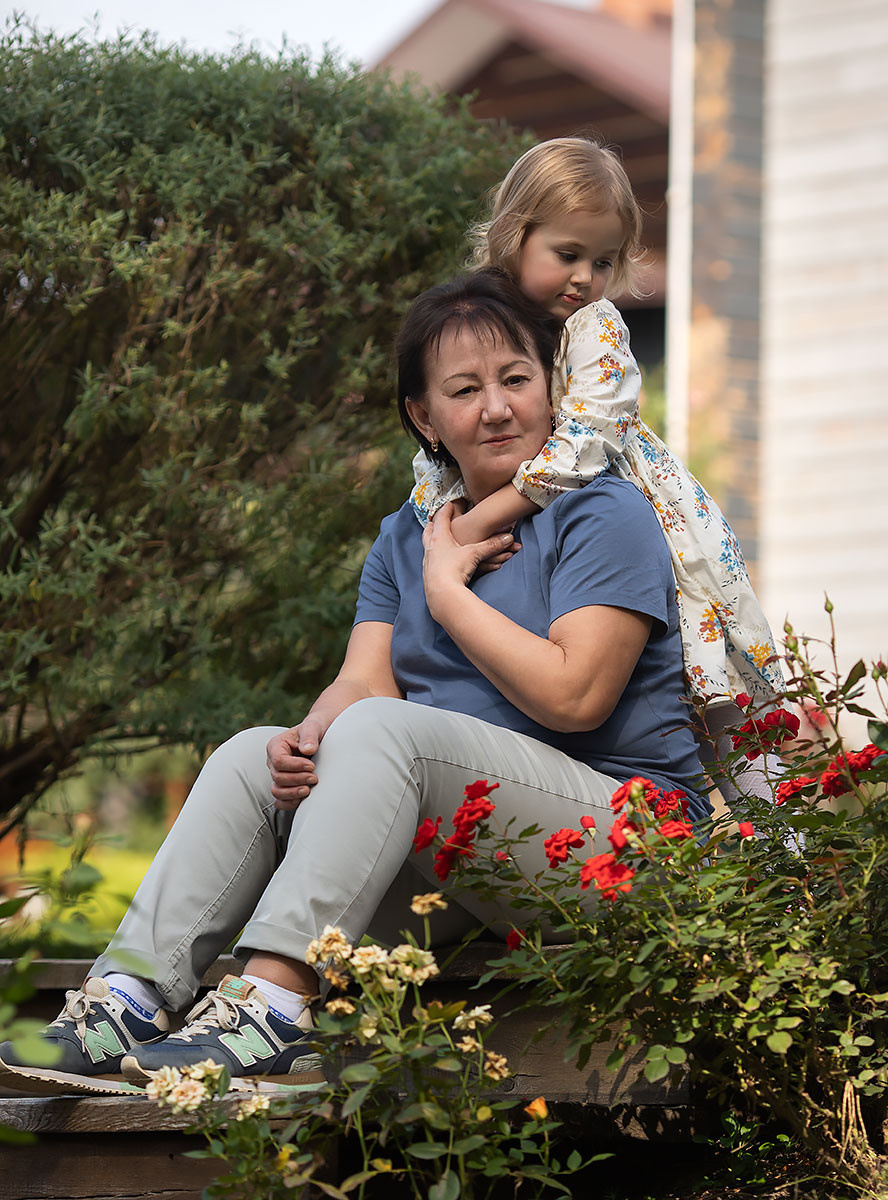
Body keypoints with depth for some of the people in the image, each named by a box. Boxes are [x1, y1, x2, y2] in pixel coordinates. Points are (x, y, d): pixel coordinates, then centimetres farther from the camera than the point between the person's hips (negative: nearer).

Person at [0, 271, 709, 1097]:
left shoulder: (605, 514, -3)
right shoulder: (405, 540, 18)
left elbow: (573, 696, -16)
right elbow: (362, 682, 3)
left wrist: (448, 589, -6)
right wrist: (315, 738, -20)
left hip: (617, 830, -6)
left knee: (384, 729, -29)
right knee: (253, 756, -12)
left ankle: (277, 999, -41)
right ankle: (126, 999, -27)